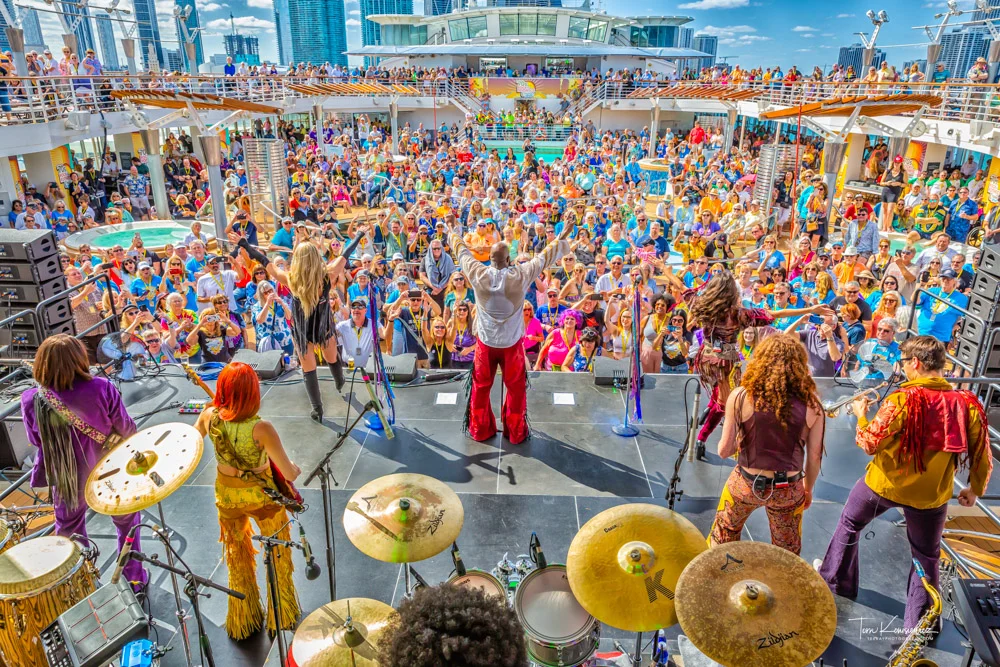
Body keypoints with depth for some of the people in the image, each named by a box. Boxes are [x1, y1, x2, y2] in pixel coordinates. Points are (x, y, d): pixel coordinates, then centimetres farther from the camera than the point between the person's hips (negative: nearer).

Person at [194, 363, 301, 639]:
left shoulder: (209, 417, -21)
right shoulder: (261, 428, -34)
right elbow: (290, 474, -28)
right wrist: (295, 469, -5)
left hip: (227, 494, 4)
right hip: (262, 494, -4)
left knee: (237, 555, 27)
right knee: (277, 553, 23)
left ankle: (243, 618, 46)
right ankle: (282, 614, 41)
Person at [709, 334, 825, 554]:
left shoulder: (740, 397, -17)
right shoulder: (811, 404, -12)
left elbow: (724, 451, -12)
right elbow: (814, 457, -3)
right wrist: (808, 489, 15)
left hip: (745, 484, -1)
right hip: (788, 490, 2)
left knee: (722, 541, 24)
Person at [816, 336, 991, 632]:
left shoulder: (902, 400, -22)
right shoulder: (967, 404, -11)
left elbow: (870, 444, -17)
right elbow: (982, 456, -2)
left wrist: (861, 415, 1)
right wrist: (975, 489, 15)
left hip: (884, 484, -2)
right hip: (931, 494, 3)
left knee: (849, 524, 24)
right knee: (926, 557, 20)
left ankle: (834, 577, 39)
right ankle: (919, 624, 28)